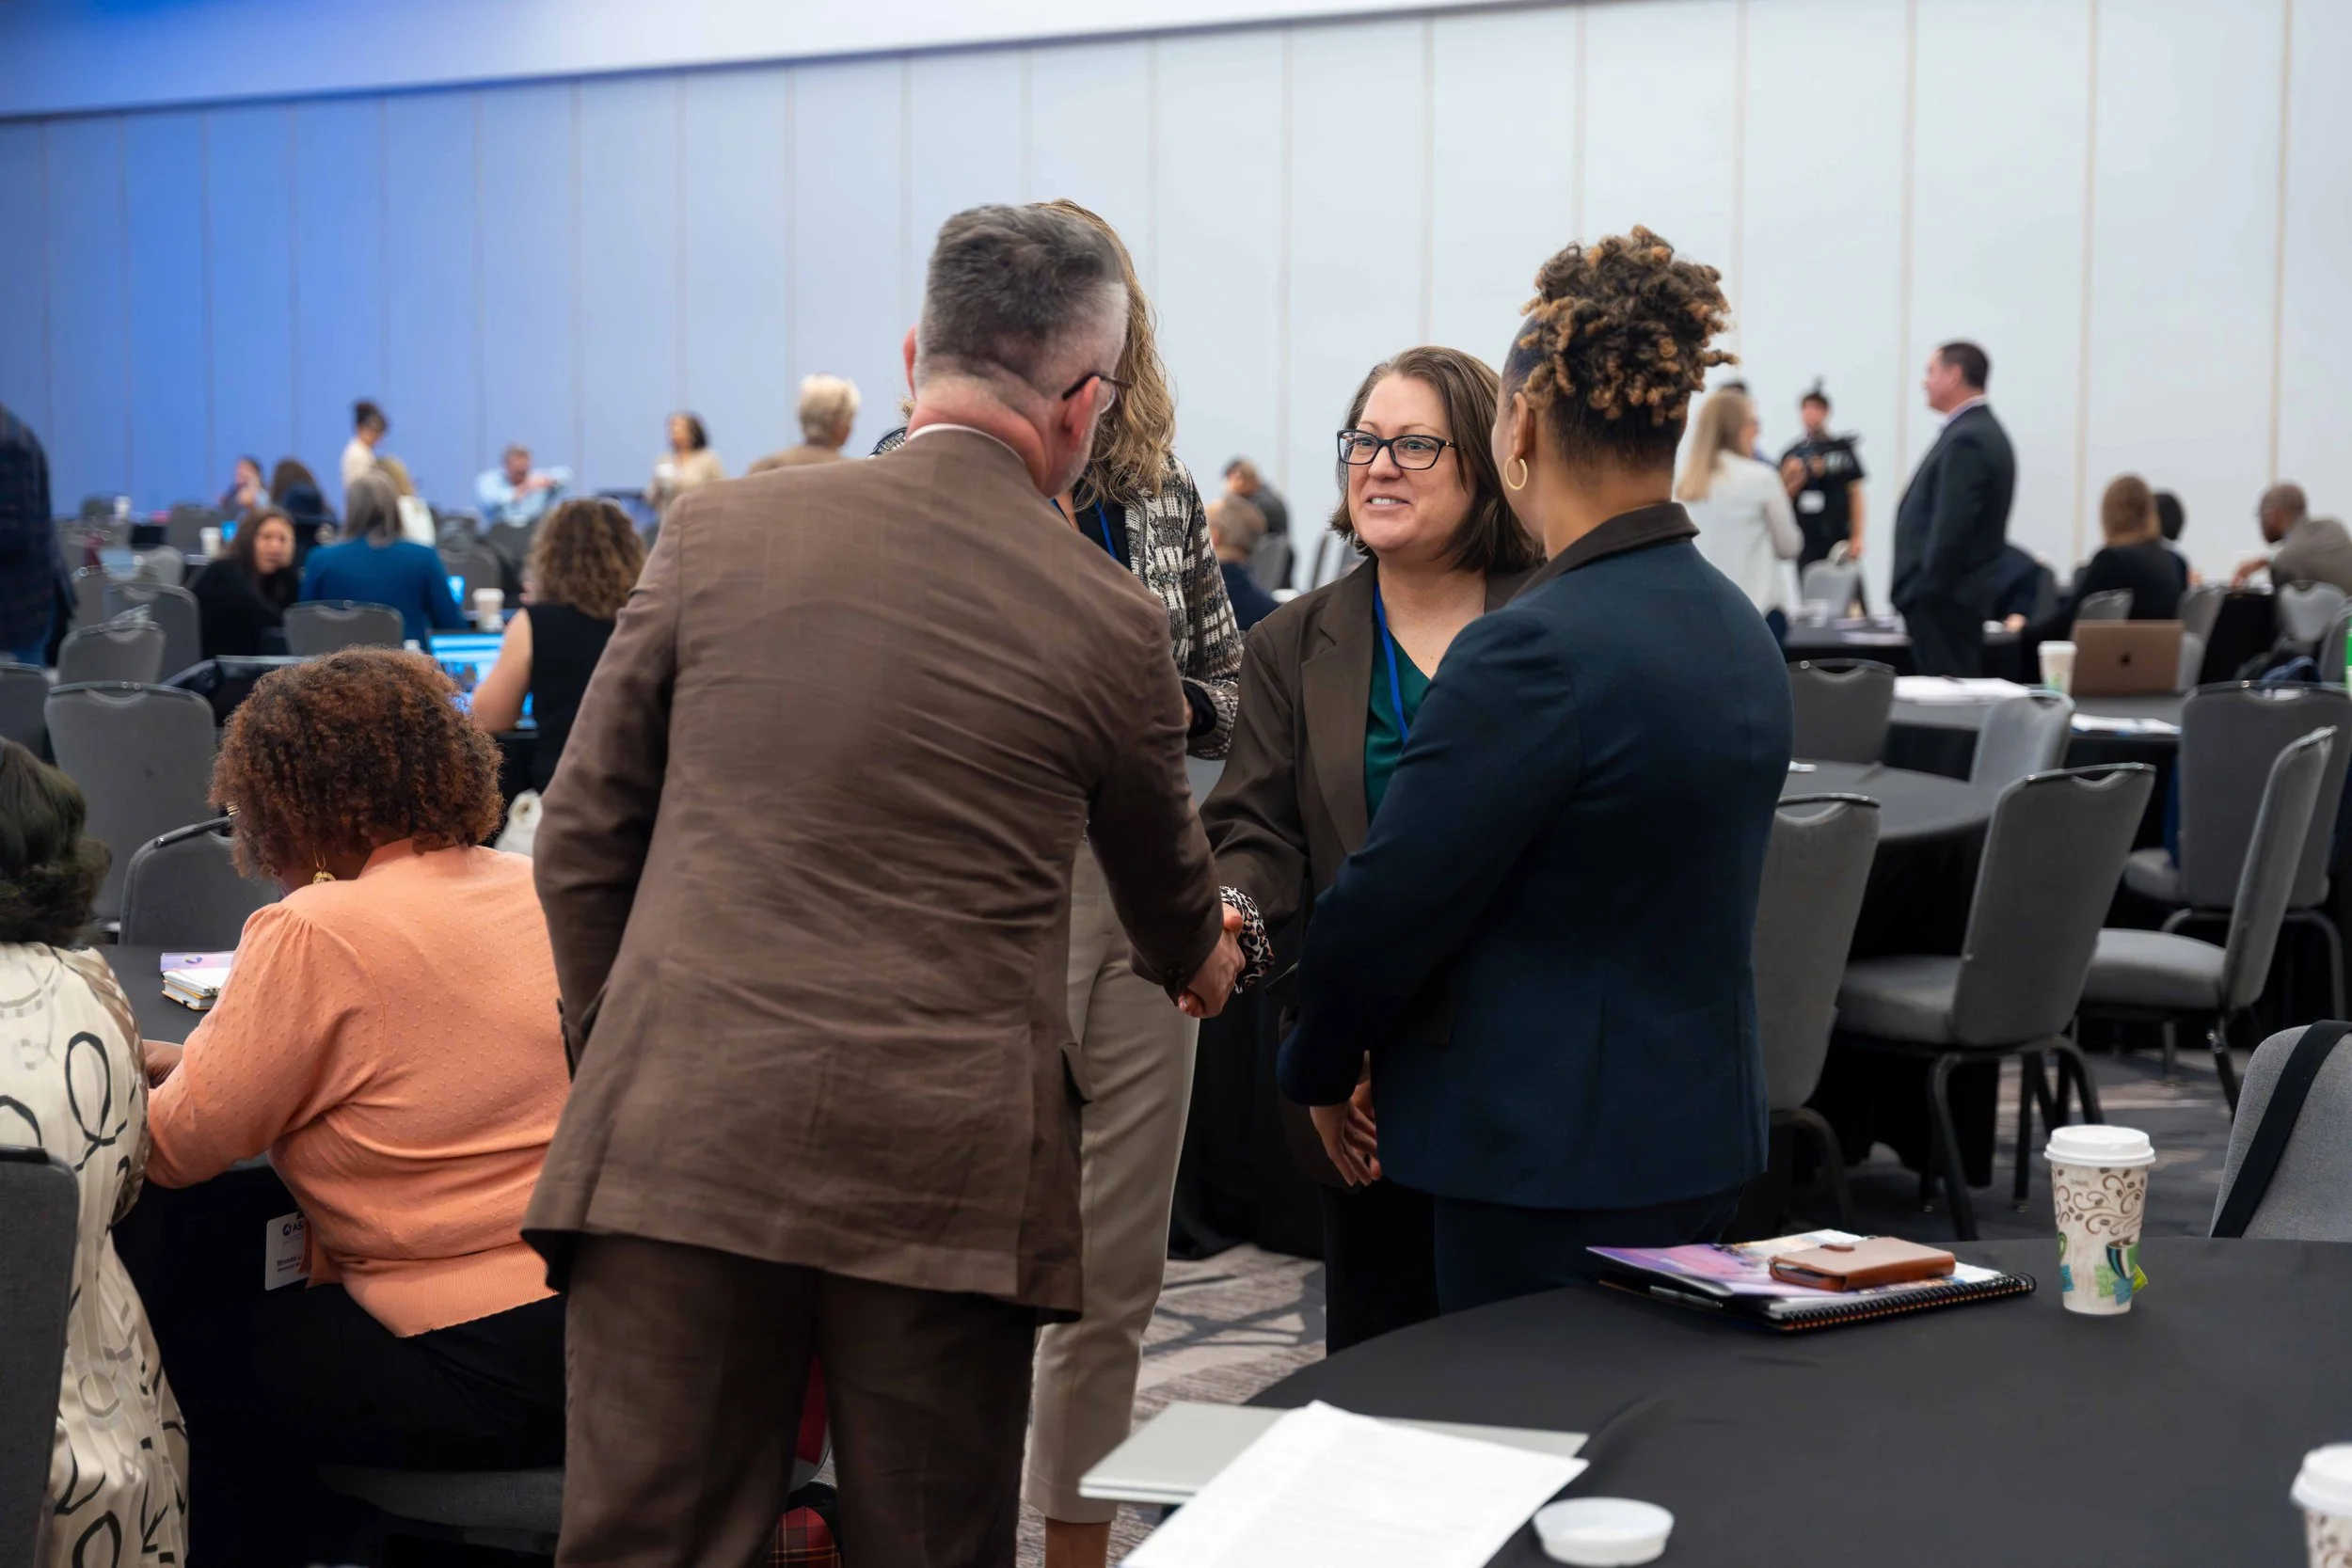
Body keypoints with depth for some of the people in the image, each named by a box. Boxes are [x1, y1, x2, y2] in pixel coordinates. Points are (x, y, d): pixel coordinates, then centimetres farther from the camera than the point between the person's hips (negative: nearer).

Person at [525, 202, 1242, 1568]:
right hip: (943, 1172, -1)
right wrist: (1205, 958, 42)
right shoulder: (1109, 621, 1)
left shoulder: (721, 532, 3)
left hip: (684, 1140, 1)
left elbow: (586, 830, 8)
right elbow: (1168, 885, 19)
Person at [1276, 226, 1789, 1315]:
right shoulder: (1738, 628, 8)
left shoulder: (1537, 651, -20)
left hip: (1555, 1160, -9)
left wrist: (1320, 1069, 2)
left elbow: (1391, 899, -16)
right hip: (1705, 1132, 9)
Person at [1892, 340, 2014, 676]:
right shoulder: (1982, 431, 15)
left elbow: (1951, 526, -23)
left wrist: (1925, 594, -18)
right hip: (1959, 594, 10)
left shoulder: (1966, 439, -17)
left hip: (1943, 598, -10)